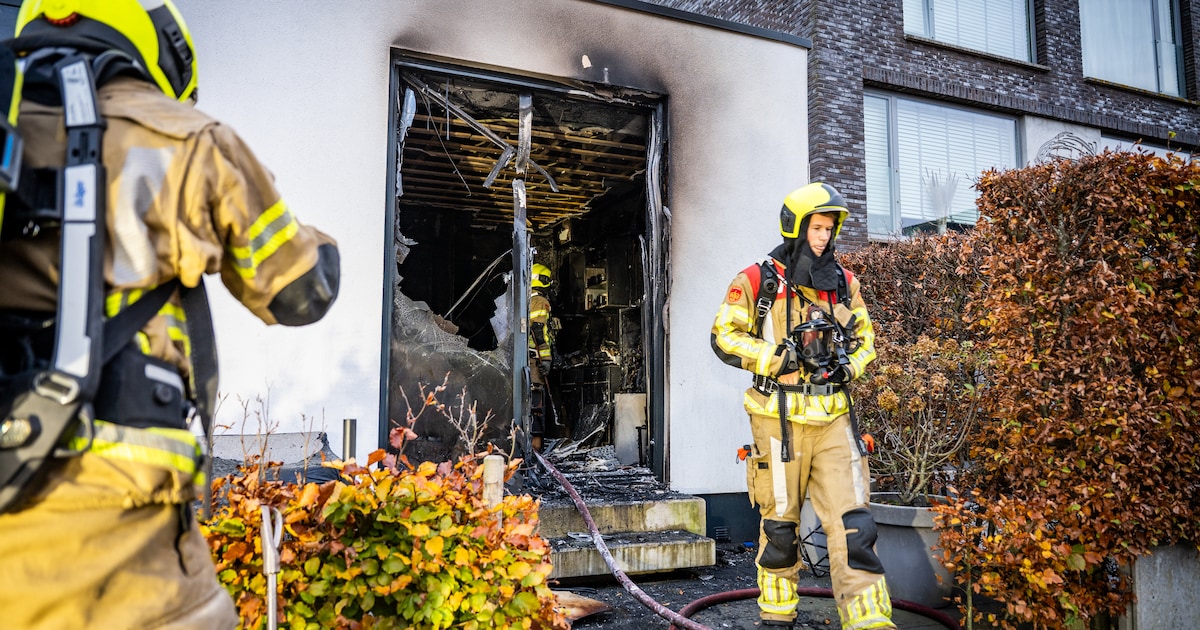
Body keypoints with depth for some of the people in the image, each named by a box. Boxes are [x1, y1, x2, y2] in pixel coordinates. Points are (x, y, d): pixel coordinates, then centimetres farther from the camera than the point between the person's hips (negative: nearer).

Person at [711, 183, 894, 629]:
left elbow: (864, 337, 23)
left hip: (833, 419, 3)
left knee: (853, 523, -4)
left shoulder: (844, 283, 12)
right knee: (779, 523, 8)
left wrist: (850, 365, 2)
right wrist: (779, 359, -14)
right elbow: (724, 336, -4)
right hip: (779, 420, -3)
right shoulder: (757, 282, -2)